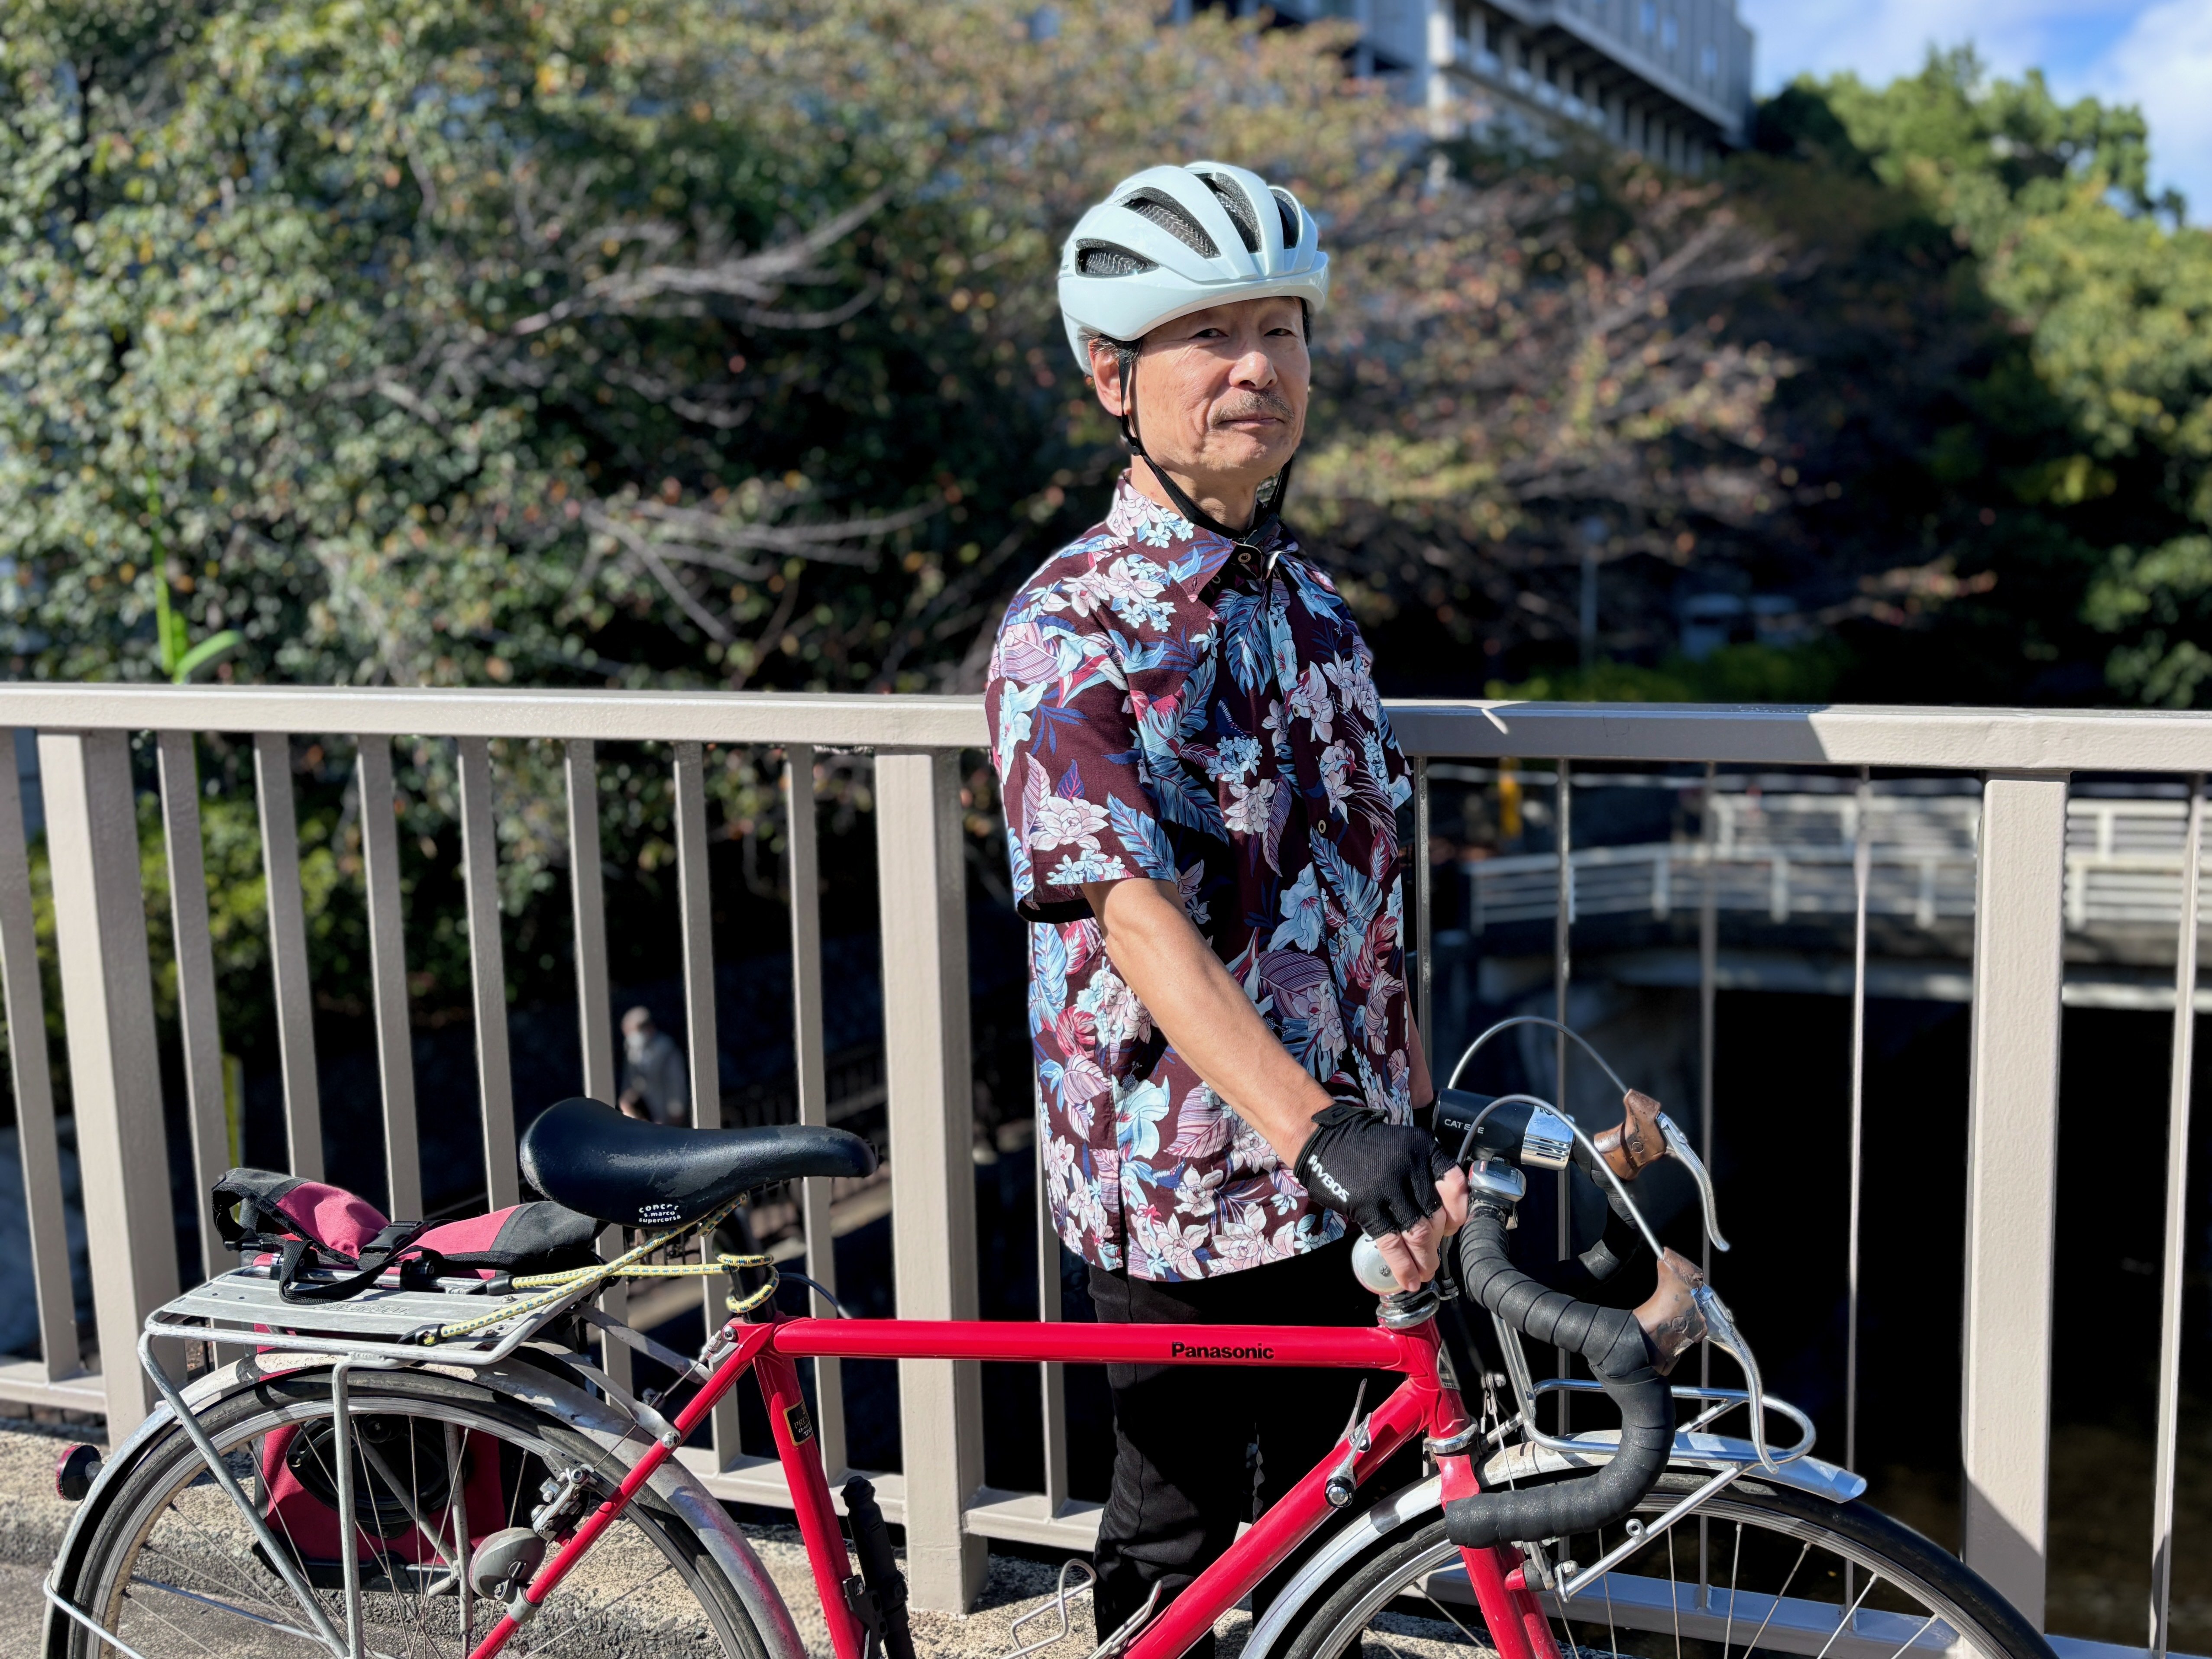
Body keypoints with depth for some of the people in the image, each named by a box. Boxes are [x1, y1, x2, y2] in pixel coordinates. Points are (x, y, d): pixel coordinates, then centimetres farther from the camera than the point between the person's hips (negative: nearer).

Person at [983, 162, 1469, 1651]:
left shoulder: (1304, 594, 8)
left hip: (1355, 1167, 7)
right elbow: (1135, 917, -28)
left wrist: (1411, 1112, 17)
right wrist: (1318, 1130, -39)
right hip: (1180, 1190, -7)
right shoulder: (1067, 635, -16)